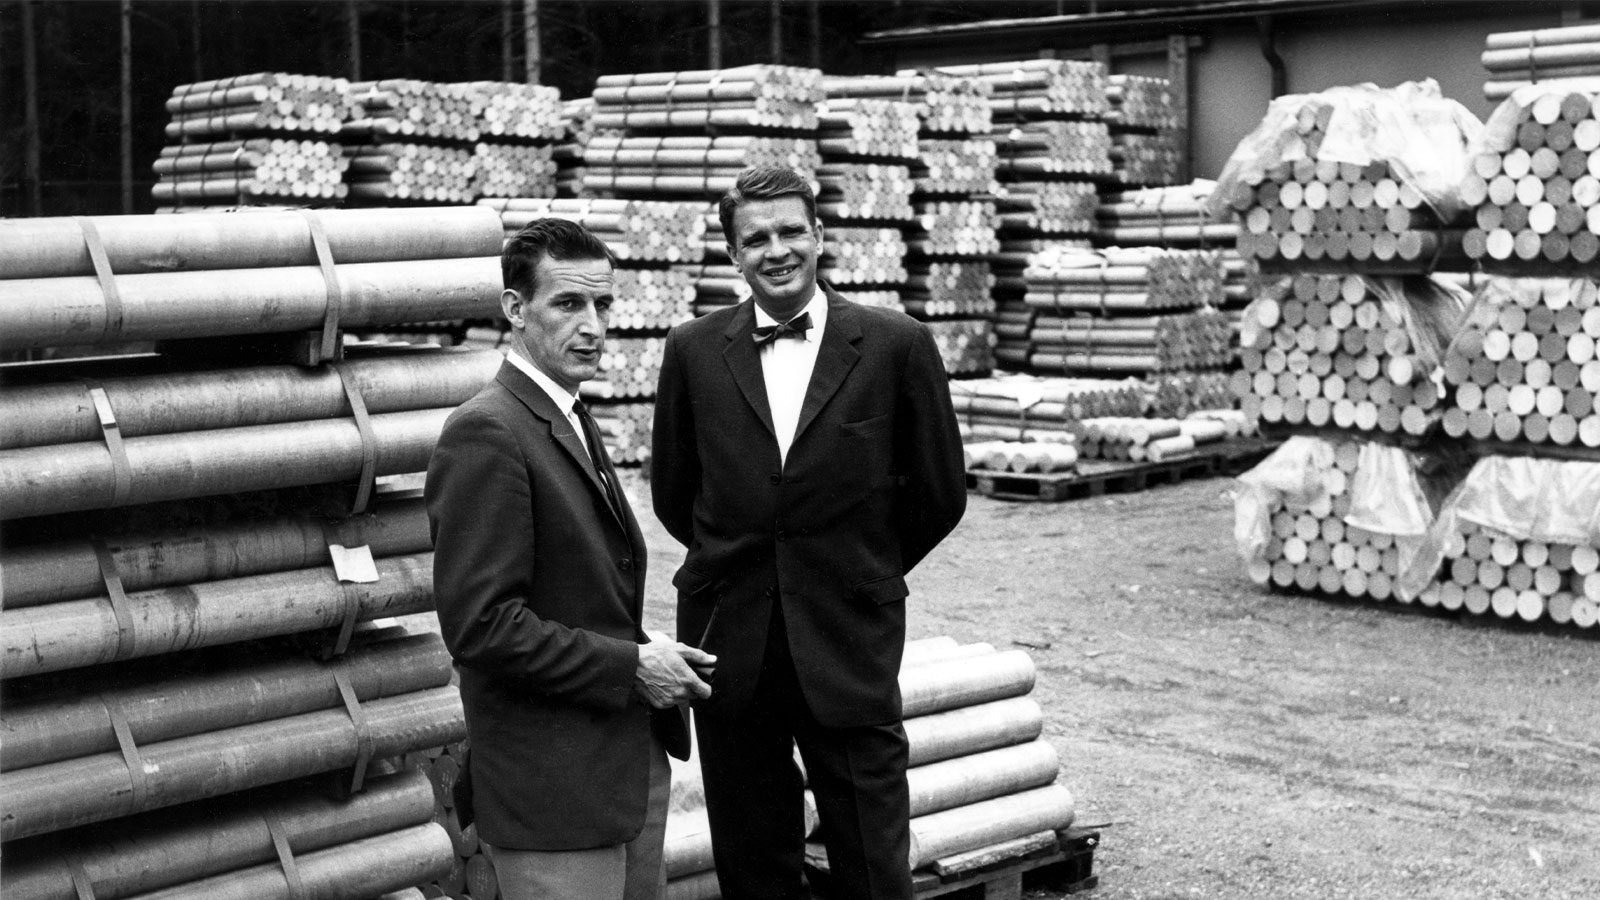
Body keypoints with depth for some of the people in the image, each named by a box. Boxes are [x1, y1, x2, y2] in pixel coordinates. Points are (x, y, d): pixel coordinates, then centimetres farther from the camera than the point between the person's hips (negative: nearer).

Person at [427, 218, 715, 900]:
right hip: (553, 788, -9)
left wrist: (652, 655, 5)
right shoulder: (485, 434, -17)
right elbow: (480, 624, -24)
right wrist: (630, 665, -18)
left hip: (631, 764, 9)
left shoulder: (570, 419, 14)